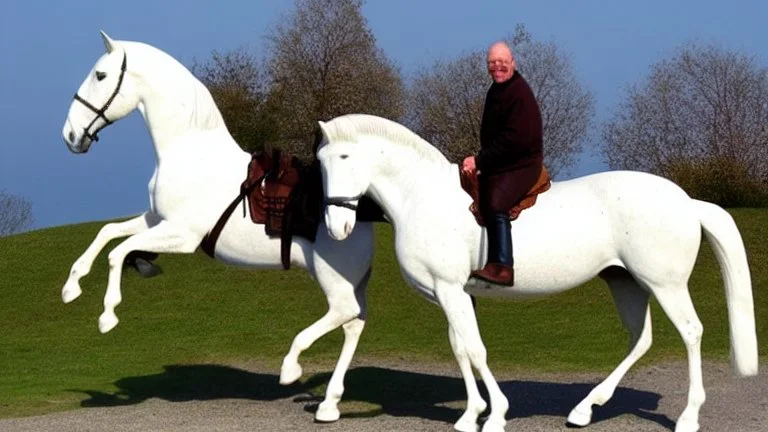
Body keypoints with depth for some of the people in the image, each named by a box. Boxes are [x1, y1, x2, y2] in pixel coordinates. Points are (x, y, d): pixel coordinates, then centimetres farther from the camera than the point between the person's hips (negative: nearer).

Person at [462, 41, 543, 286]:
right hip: (497, 164, 11)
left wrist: (480, 160, -20)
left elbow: (514, 140, -23)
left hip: (520, 165, -11)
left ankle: (502, 267, -37)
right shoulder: (496, 91, 15)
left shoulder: (520, 93, -15)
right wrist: (480, 161, 4)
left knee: (494, 203, -31)